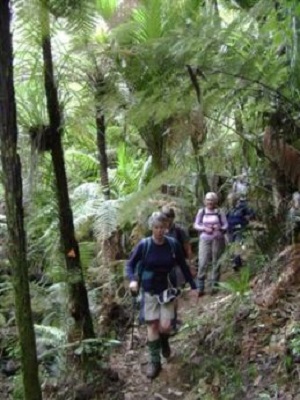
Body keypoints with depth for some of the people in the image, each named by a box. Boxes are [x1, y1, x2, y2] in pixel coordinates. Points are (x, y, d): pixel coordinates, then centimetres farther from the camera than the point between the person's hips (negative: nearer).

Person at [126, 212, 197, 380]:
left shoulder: (173, 244, -9)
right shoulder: (143, 245, -12)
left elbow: (183, 266, 3)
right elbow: (130, 264, -5)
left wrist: (193, 286, 3)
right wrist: (133, 280, -24)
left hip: (167, 289, 0)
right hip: (149, 291, 0)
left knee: (165, 326, -8)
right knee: (152, 325, 3)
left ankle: (164, 341, 29)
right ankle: (155, 362, 17)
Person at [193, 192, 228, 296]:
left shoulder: (219, 212, 1)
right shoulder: (201, 211, 4)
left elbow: (225, 225, 2)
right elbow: (196, 225, 5)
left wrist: (219, 228, -18)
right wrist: (205, 228, -12)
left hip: (218, 239, 0)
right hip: (205, 239, 0)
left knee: (216, 262, 5)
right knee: (203, 263, -7)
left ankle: (214, 285, 14)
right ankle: (200, 287, -4)